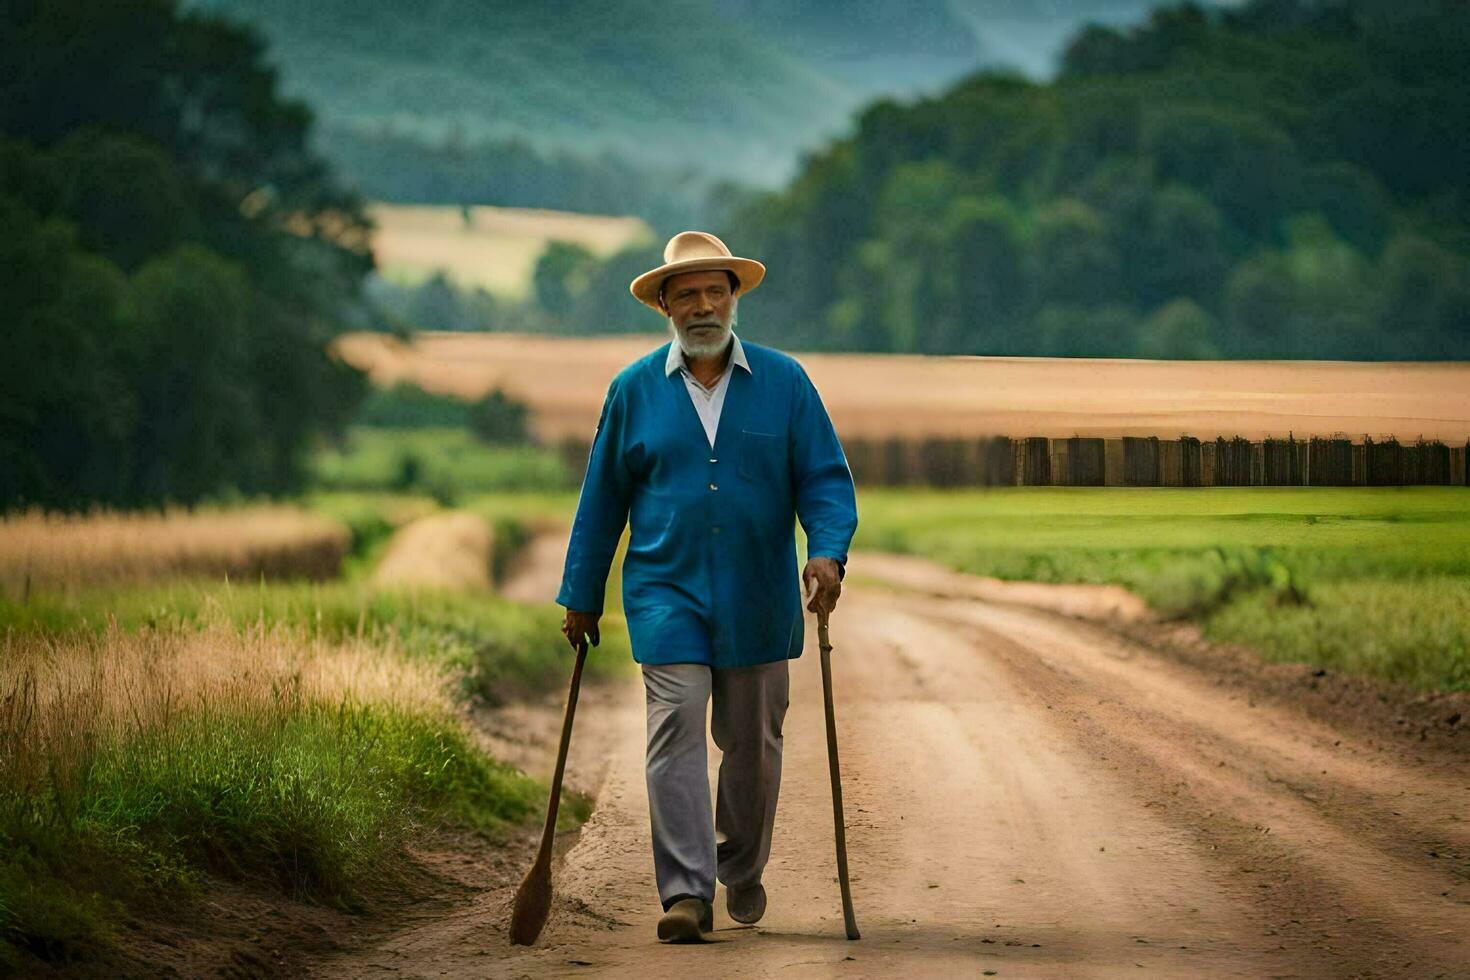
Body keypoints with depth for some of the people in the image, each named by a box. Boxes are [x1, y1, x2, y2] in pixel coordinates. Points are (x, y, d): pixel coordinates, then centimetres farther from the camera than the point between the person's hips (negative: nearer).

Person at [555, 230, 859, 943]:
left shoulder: (784, 382, 4)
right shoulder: (633, 391, 5)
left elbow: (824, 477, 1)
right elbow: (602, 501, 10)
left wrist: (828, 551, -18)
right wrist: (581, 597, 11)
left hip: (759, 601, 1)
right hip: (666, 593, -1)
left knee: (752, 743, 10)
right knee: (675, 730, -14)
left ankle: (742, 871, 32)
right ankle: (686, 894, -17)